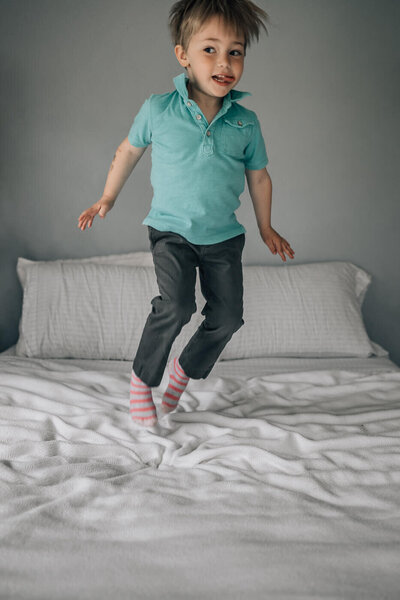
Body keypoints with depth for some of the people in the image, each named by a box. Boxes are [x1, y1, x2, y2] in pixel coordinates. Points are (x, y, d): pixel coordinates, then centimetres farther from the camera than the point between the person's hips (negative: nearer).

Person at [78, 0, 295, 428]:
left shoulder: (246, 122, -2)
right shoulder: (158, 110, -9)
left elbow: (258, 175, 12)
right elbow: (129, 151, 9)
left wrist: (266, 228, 19)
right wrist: (107, 199, 15)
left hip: (224, 236, 4)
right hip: (172, 231, -3)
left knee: (227, 317, 4)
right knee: (176, 306, -22)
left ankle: (187, 368, 32)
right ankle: (142, 378, 1)